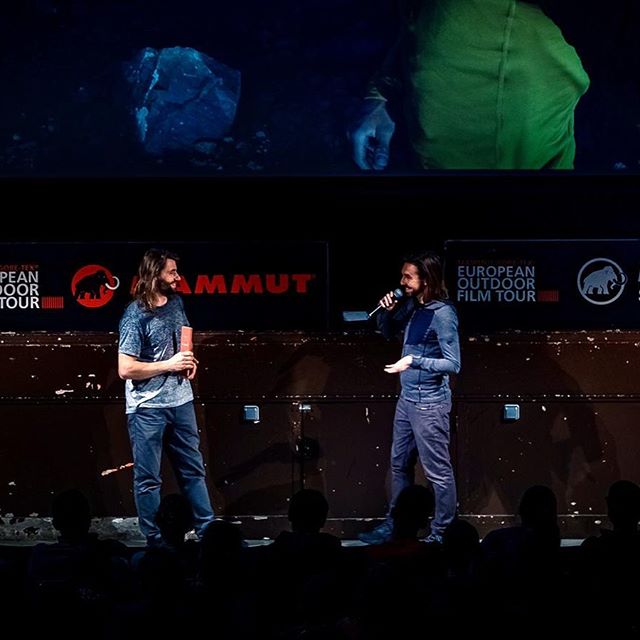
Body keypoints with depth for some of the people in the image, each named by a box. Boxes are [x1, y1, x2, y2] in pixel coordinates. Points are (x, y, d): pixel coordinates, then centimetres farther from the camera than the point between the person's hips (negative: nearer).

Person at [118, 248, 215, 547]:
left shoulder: (176, 302, 6)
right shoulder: (136, 315, -15)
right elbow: (125, 369, -17)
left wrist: (189, 361, 4)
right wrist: (169, 365, -17)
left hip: (181, 401, 7)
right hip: (147, 407, -7)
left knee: (193, 469, 14)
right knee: (148, 478, 3)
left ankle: (207, 529, 22)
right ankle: (154, 540, 10)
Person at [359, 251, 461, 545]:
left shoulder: (443, 314, -18)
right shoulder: (411, 305, 4)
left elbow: (453, 364, -19)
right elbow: (387, 331, 20)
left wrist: (414, 361, -28)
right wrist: (386, 311, 0)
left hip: (429, 404, -9)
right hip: (407, 398, 9)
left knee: (438, 471, -1)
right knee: (399, 464, 16)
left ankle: (441, 533, 6)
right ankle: (394, 524, 26)